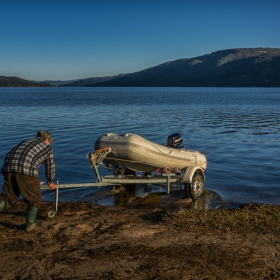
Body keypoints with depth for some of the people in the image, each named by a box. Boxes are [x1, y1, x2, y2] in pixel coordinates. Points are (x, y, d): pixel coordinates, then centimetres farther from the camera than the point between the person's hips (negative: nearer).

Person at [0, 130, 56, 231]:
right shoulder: (48, 148, 24)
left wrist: (34, 181, 59)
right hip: (26, 169, -5)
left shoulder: (25, 142, 38)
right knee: (34, 198, 14)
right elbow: (50, 167, 30)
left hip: (9, 166, 5)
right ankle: (30, 225, 15)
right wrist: (50, 182, 50)